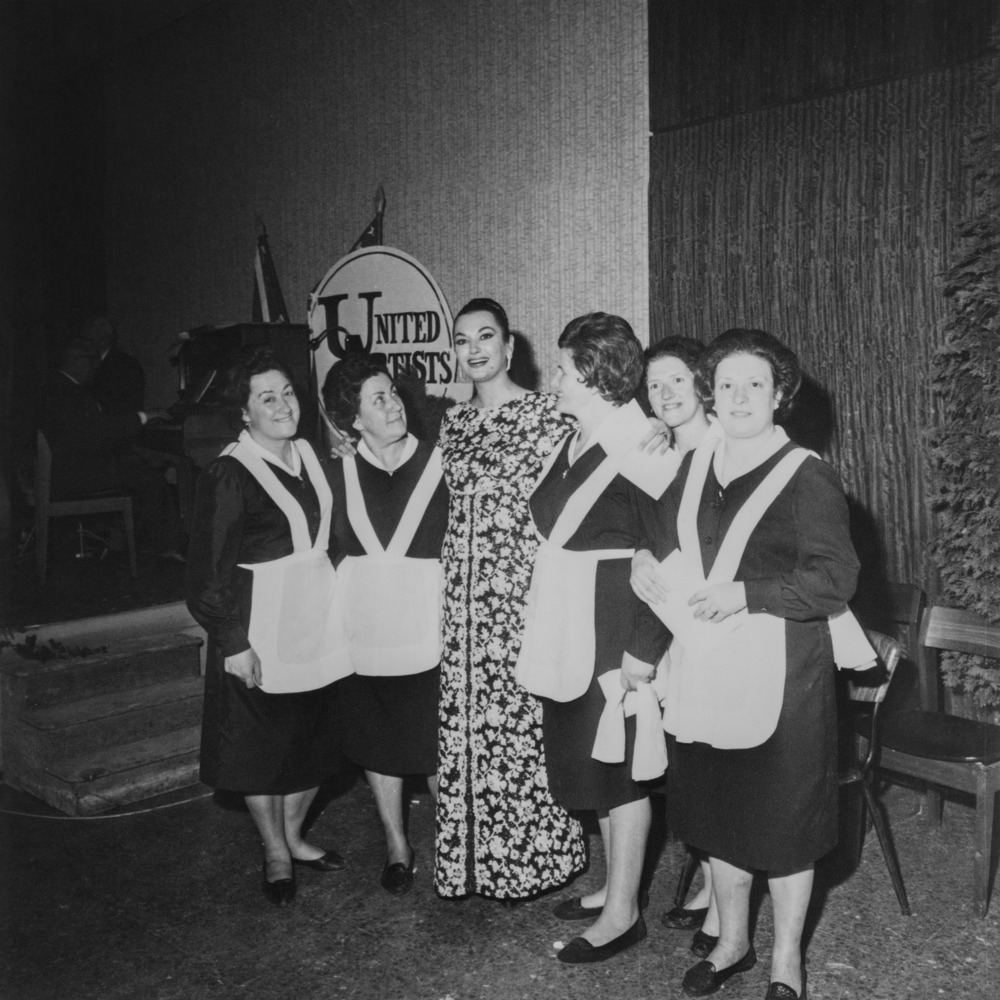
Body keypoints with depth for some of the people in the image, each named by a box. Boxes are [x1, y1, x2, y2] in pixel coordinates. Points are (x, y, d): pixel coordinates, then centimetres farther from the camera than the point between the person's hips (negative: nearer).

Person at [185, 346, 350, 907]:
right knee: (263, 747, 9)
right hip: (261, 632, -6)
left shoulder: (310, 455, 7)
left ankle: (293, 834, 37)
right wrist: (233, 643, -16)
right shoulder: (229, 475, -13)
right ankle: (276, 855, 29)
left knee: (317, 740, 16)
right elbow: (209, 570, -13)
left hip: (319, 623, 6)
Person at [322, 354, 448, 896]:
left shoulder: (438, 464, -4)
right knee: (376, 744, 14)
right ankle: (396, 846, 32)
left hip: (427, 632, -2)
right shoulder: (339, 474, 3)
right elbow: (333, 551, 10)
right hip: (362, 631, 3)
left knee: (437, 745, 4)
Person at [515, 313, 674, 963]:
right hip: (568, 624, 8)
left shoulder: (639, 450, -17)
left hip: (616, 624, -8)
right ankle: (616, 883, 35)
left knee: (617, 762, 3)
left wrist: (644, 649, -21)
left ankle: (623, 911, 19)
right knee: (587, 756, 17)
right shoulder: (575, 441, 8)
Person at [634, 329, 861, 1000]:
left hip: (779, 675, -5)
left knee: (783, 819, 8)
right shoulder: (695, 467, 8)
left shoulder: (806, 477, -8)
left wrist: (744, 594, -20)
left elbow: (836, 579, -13)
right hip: (702, 672, 5)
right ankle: (732, 943, 38)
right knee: (718, 816, 16)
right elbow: (659, 556, 14)